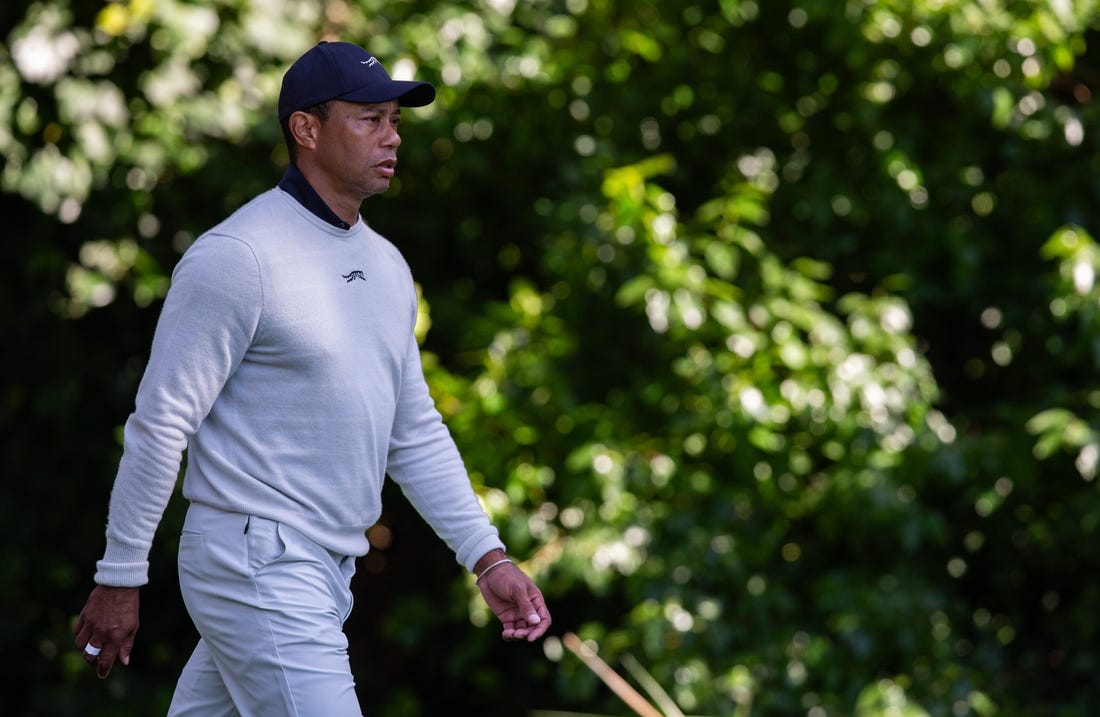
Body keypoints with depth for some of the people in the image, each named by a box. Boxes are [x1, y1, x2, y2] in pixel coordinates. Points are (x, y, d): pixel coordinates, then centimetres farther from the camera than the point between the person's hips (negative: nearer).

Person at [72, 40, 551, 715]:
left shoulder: (386, 265, 14)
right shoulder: (238, 255, -13)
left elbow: (415, 432, 19)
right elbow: (160, 422, -12)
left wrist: (487, 556, 11)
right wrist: (120, 577, -12)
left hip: (326, 573, 8)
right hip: (253, 563, -8)